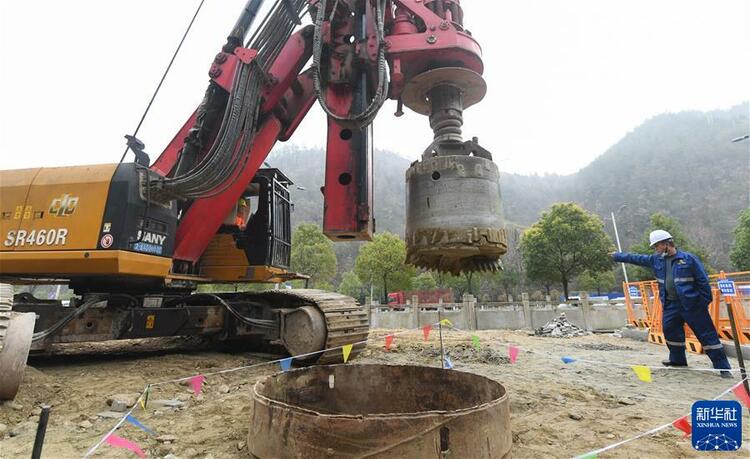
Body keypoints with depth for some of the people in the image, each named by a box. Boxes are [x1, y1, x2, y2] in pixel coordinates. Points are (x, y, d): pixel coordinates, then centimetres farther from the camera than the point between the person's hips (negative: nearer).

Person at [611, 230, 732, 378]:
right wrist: (618, 256, 21)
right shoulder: (656, 260, 7)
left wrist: (705, 302, -9)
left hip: (692, 305, -6)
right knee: (670, 332, 14)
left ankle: (723, 367, 9)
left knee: (707, 335, 0)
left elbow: (703, 281, -7)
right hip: (670, 305, 6)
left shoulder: (688, 258, -9)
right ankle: (678, 360, 34)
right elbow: (636, 258, 18)